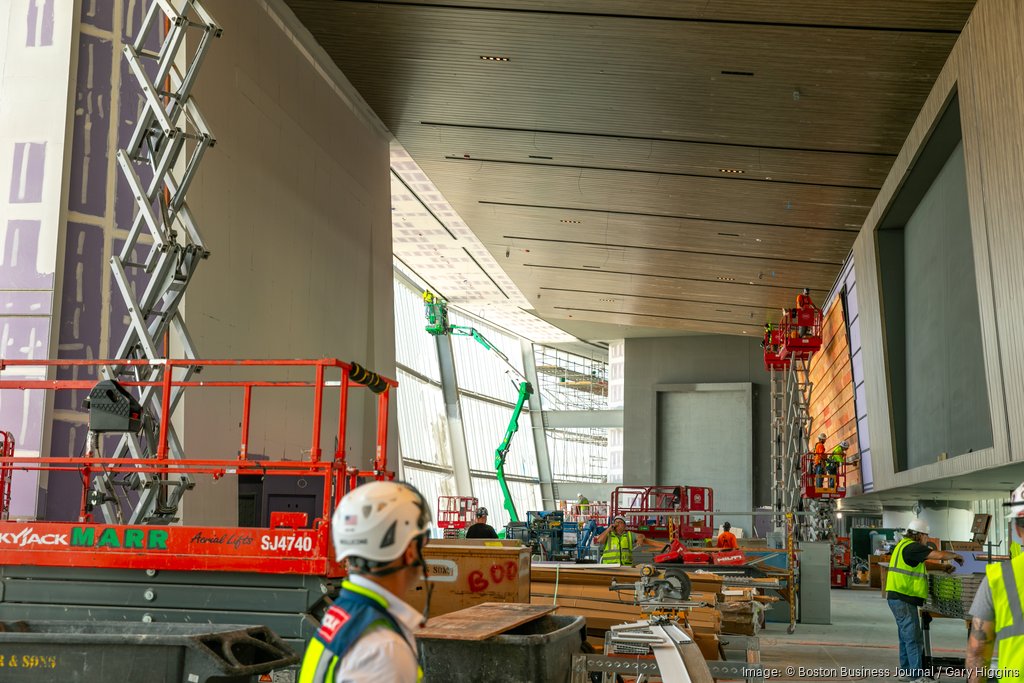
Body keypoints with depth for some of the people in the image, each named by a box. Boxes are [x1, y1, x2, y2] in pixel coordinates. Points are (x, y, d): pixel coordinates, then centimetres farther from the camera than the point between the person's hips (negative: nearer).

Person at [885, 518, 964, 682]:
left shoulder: (903, 545, 17)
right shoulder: (912, 547, -15)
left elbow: (922, 564, 25)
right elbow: (939, 555, -19)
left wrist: (942, 567, 14)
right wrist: (955, 555, 0)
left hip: (898, 598, 11)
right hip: (904, 599, -11)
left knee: (906, 636, 17)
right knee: (914, 639, -8)